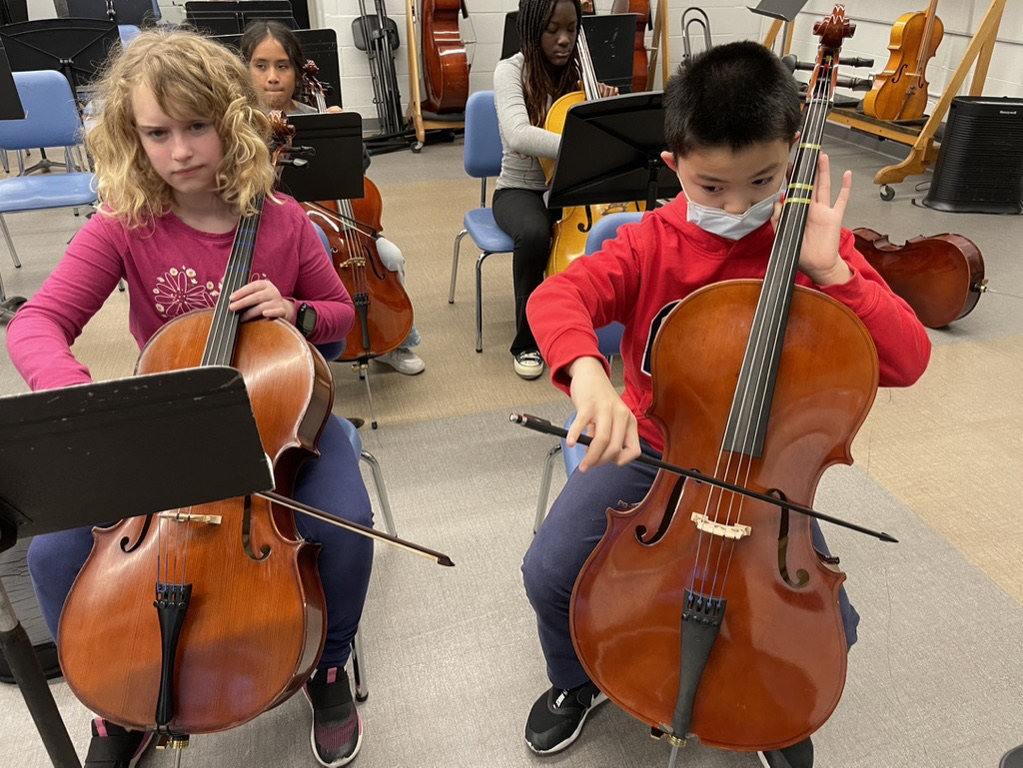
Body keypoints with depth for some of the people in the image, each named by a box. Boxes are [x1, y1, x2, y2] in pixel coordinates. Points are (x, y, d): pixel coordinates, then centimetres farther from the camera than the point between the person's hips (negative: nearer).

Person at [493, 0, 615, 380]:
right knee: (534, 234, -38)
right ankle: (527, 341, -15)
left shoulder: (579, 72, 4)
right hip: (520, 190, -4)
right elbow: (518, 135, -33)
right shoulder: (511, 71, -12)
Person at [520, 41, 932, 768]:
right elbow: (557, 296, -28)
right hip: (650, 447, 0)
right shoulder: (651, 244, -11)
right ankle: (577, 682, 23)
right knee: (550, 571, -14)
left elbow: (908, 361, -14)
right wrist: (588, 372, -50)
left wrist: (831, 272, -28)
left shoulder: (813, 241, -9)